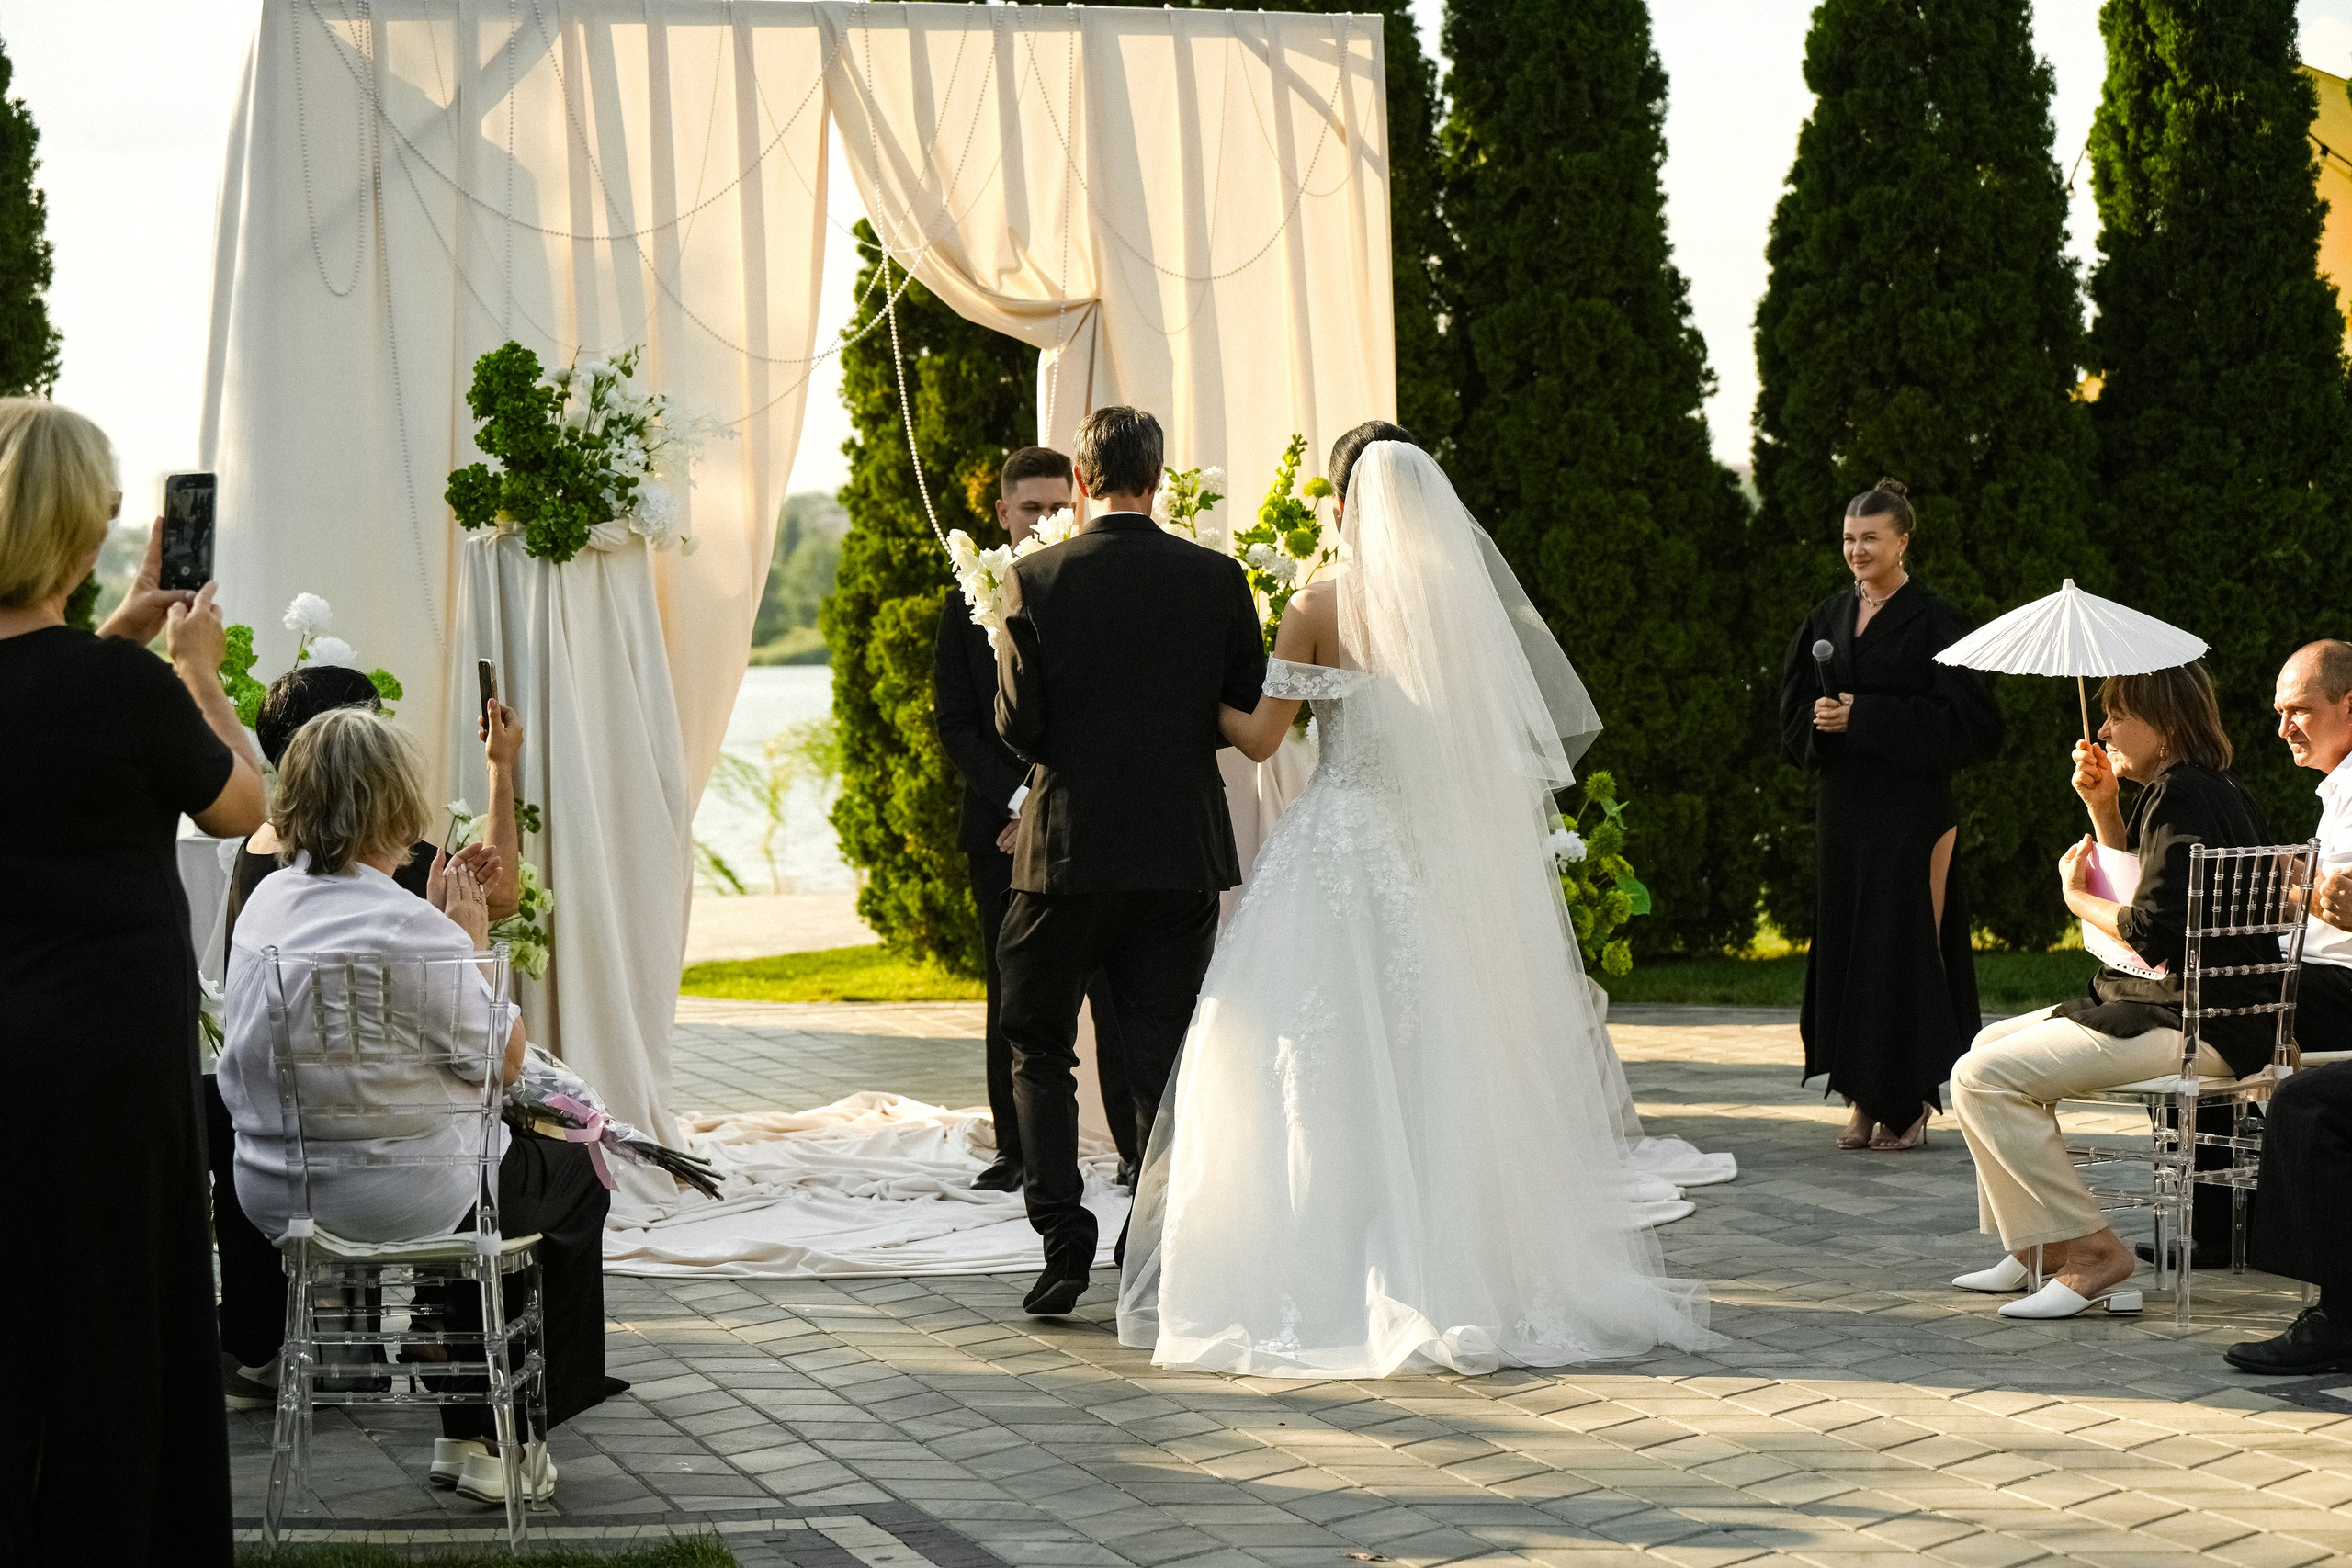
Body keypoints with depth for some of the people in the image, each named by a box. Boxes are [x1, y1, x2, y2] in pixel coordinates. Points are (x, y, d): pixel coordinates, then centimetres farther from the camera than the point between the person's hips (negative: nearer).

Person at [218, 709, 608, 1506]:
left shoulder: (265, 904, -1)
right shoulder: (410, 927, -22)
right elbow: (504, 1061, -12)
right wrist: (474, 946, -2)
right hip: (397, 1195, -7)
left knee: (489, 1159, 33)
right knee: (574, 1174, 22)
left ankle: (467, 1434, 33)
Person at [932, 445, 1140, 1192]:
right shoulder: (969, 606, 8)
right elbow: (957, 725, 4)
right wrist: (1019, 800, -9)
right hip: (1004, 826, 1)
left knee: (1116, 992, -3)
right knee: (1012, 997, 3)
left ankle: (1136, 1146, 2)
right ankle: (1017, 1150, 8)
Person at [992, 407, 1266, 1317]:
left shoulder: (1034, 580, -8)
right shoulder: (1216, 579, -3)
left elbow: (1017, 723, -9)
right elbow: (1253, 714, 4)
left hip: (1068, 849, -2)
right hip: (1183, 855, 2)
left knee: (1039, 1047, 13)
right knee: (1164, 1060, 9)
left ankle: (1063, 1235, 0)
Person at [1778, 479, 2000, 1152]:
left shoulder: (1935, 622, -5)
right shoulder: (1828, 618, 12)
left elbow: (1962, 718, -12)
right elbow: (1792, 712, 13)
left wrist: (1865, 717, -16)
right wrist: (1818, 720, -10)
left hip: (1911, 810, -6)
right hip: (1843, 808, 6)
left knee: (1904, 943, -4)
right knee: (1846, 944, 5)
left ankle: (1910, 1102, 3)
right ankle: (1866, 1100, 11)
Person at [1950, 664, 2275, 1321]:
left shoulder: (2183, 797, -17)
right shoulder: (2212, 790, 16)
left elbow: (2154, 932, -24)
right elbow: (2144, 890, 25)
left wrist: (2078, 896, -6)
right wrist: (2103, 807, 12)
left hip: (2191, 1027, -12)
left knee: (1981, 1078, -16)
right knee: (1993, 1043, 21)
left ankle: (2091, 1252, -14)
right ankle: (2037, 1248, 20)